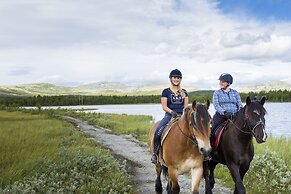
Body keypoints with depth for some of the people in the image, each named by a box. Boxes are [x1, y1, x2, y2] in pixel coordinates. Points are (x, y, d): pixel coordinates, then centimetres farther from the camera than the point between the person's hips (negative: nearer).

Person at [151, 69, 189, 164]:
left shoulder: (184, 92, 17)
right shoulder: (166, 91, 9)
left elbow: (186, 106, 13)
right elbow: (164, 106, 1)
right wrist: (172, 112, -17)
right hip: (169, 115, -2)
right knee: (158, 131, -28)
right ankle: (155, 152, -13)